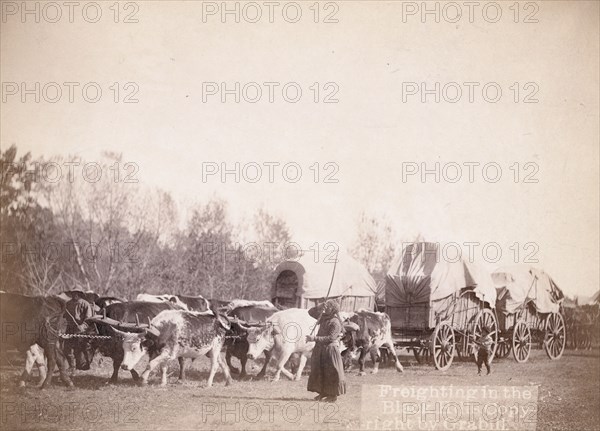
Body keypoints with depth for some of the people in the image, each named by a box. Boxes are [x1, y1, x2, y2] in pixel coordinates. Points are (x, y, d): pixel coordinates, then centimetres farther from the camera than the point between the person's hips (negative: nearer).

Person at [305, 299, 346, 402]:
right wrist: (320, 307, -3)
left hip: (330, 349, -8)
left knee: (331, 373, -2)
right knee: (319, 371, 11)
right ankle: (322, 393, 20)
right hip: (320, 348, 8)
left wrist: (315, 338, -27)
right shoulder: (324, 317, 8)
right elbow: (311, 312, 15)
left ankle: (333, 395, 6)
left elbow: (331, 338, -23)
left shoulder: (335, 322, -15)